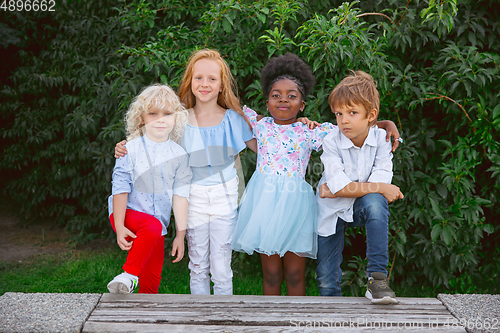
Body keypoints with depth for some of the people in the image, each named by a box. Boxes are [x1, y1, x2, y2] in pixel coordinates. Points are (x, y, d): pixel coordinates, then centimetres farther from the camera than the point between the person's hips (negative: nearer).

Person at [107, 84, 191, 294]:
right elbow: (120, 189, -8)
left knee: (152, 280, 6)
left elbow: (180, 195, 1)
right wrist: (119, 226, -16)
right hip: (128, 214, -4)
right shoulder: (130, 150, -7)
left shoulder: (179, 155, 1)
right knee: (152, 226, -36)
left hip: (157, 224, 4)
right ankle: (129, 275, -22)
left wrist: (180, 235, -1)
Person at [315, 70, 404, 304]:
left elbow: (381, 180, -20)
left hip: (362, 207, 1)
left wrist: (345, 188, -23)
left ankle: (377, 278, -29)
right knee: (326, 280, 0)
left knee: (375, 201, -35)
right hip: (332, 212, 0)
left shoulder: (381, 138, -13)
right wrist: (380, 187, -26)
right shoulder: (331, 142, -19)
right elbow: (338, 186, -27)